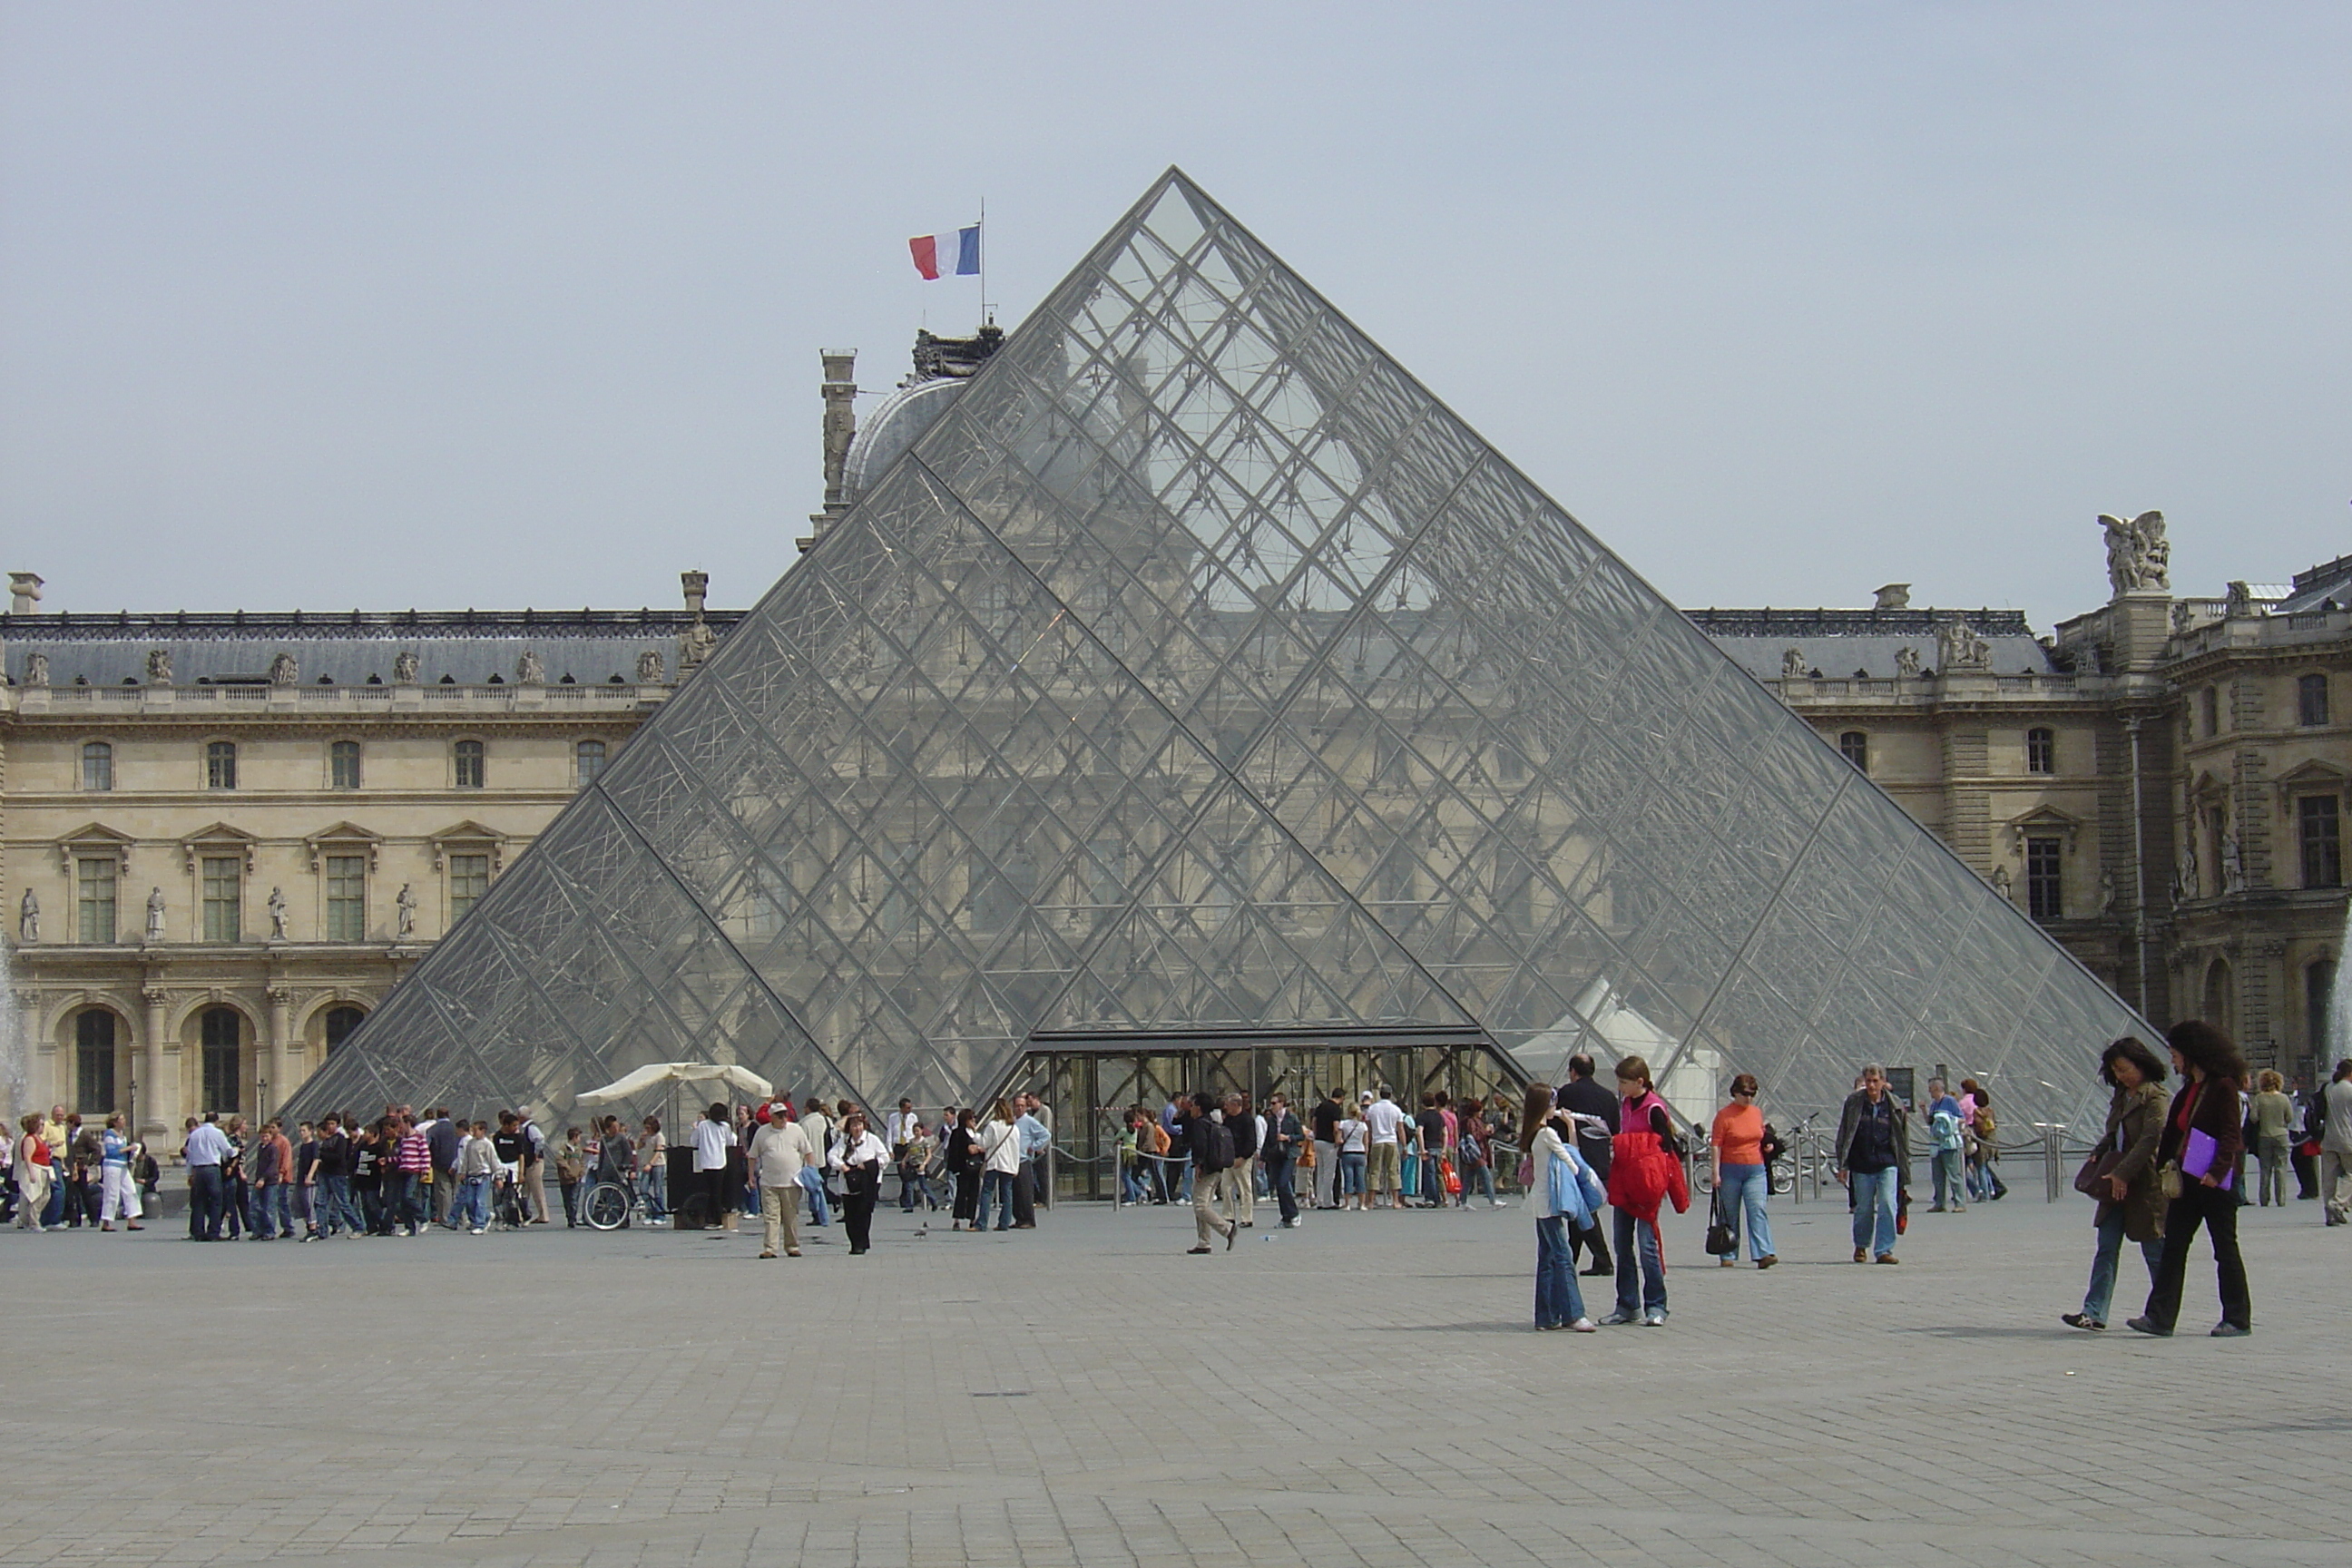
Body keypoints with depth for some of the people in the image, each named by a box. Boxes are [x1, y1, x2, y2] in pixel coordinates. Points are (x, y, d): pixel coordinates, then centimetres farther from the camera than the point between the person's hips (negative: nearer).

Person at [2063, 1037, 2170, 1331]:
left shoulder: (2157, 1097, -11)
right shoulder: (2121, 1095, 16)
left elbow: (2150, 1139, -19)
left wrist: (2123, 1173, -23)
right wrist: (2098, 1153, 4)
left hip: (2146, 1184, -8)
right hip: (2117, 1185, 8)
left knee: (2154, 1251, 2)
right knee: (2106, 1249, 1)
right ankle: (2094, 1312, -2)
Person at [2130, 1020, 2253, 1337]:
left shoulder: (2223, 1087, -10)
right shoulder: (2188, 1091, 17)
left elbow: (2231, 1134, -16)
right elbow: (2174, 1131, 19)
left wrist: (2217, 1171, -26)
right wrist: (2164, 1164, 11)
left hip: (2217, 1181, -9)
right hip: (2188, 1177, 9)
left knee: (2225, 1248, 1)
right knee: (2173, 1245, 2)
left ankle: (2238, 1319, 10)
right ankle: (2160, 1317, -1)